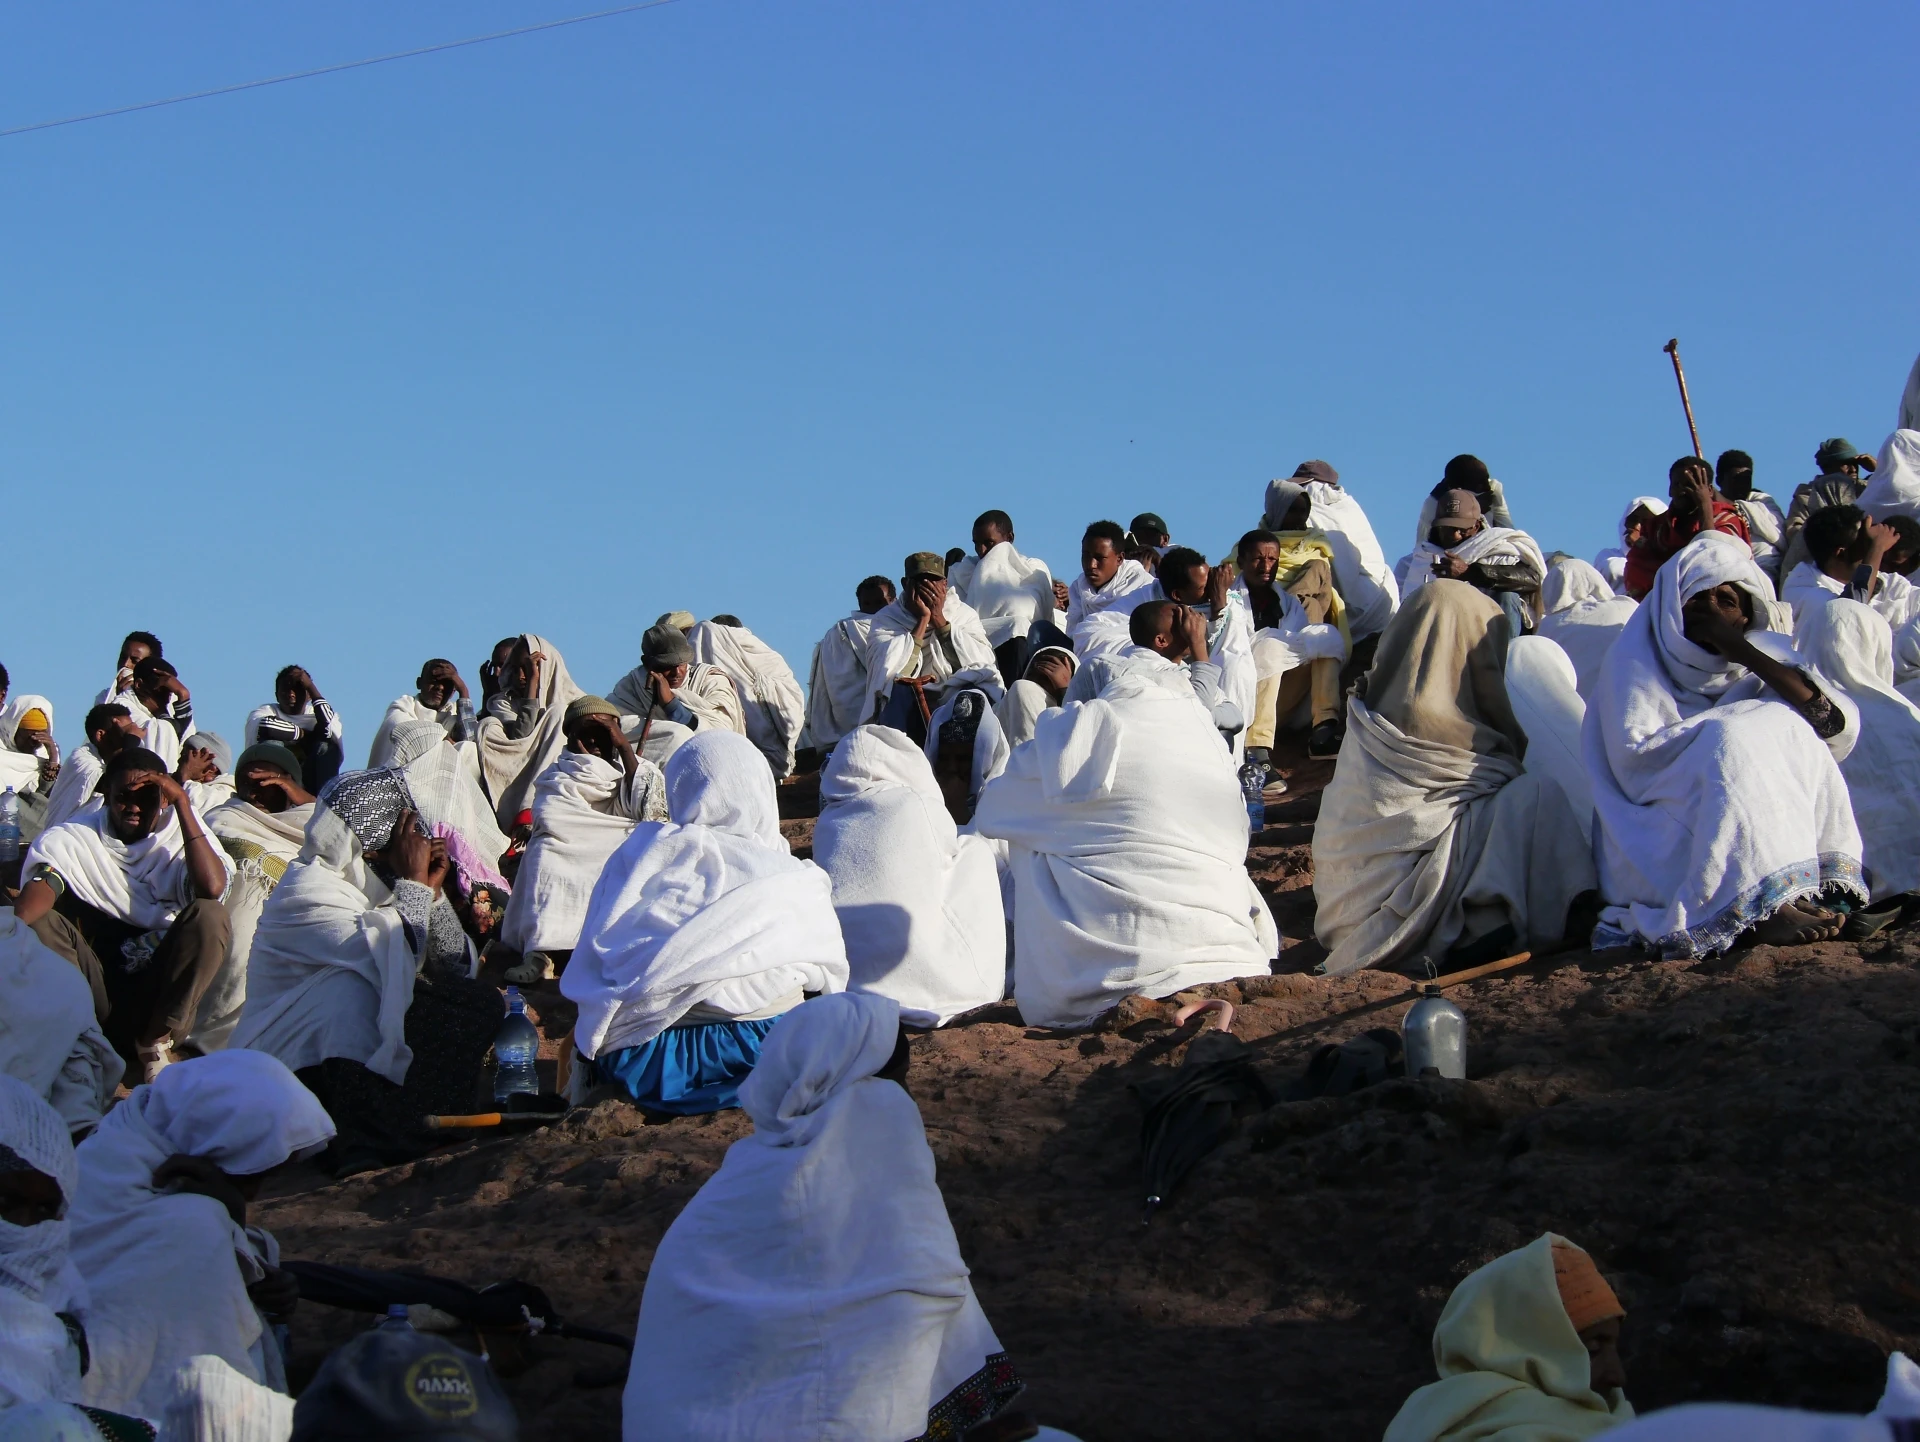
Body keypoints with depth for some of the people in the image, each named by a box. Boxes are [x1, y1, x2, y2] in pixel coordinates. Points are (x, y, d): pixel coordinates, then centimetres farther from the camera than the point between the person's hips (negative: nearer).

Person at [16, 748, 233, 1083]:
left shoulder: (182, 833, 5)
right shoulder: (73, 839, 3)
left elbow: (212, 888, -18)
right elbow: (42, 885, -20)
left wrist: (183, 803, -14)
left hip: (164, 997, 1)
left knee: (208, 915, -23)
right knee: (42, 923, -23)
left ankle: (156, 1042, -14)